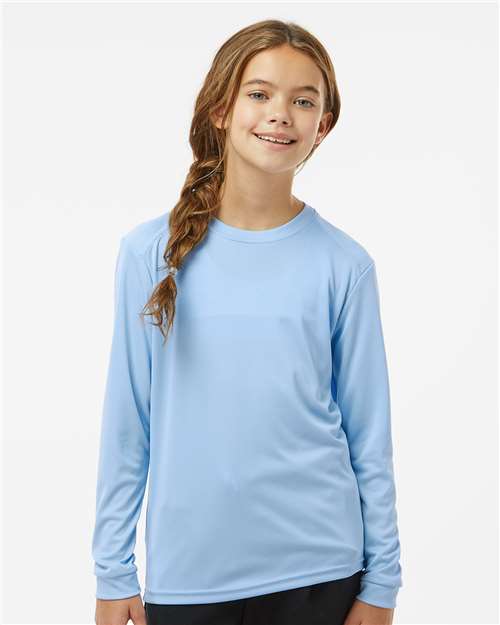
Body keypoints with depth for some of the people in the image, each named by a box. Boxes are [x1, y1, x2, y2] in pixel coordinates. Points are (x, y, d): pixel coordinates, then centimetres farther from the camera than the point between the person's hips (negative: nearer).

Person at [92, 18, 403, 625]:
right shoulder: (151, 251, -4)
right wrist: (113, 571, 2)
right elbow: (127, 424, 0)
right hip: (185, 574, 0)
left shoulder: (342, 265, -4)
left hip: (316, 571, 0)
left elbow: (368, 433, 1)